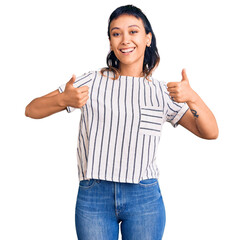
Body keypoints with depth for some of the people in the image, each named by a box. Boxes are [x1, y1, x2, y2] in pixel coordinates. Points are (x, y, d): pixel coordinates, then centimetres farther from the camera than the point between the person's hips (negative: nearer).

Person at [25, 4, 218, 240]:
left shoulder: (162, 92, 7)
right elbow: (31, 110, 2)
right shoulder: (92, 81, 3)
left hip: (144, 197, 1)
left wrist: (192, 98, -14)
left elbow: (210, 133, 3)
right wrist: (63, 100, -18)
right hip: (92, 196, -1)